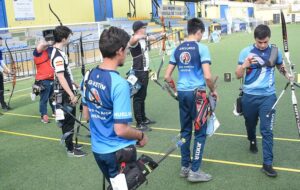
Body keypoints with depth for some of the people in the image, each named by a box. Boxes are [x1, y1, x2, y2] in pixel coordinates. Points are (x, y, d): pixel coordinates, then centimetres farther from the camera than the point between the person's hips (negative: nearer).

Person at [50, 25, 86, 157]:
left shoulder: (58, 52, 10)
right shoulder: (58, 55, -21)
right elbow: (60, 78, -25)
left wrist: (74, 84, 28)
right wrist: (71, 94, -26)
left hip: (66, 92, 10)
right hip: (64, 94, -10)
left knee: (69, 120, 18)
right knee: (68, 121, -1)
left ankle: (70, 144, 30)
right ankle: (70, 149, 9)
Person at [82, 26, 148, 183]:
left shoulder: (89, 76, -3)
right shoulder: (119, 84, -26)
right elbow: (121, 130, -25)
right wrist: (141, 136, -8)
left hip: (98, 149, 7)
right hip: (118, 152, -7)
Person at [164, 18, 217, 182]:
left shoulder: (177, 49, 8)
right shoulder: (201, 48, -8)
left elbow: (167, 77, 8)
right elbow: (207, 76, -16)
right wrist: (213, 90, 0)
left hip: (182, 93, 6)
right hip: (197, 93, -5)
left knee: (185, 130, 15)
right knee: (200, 132, 5)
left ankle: (185, 166, 24)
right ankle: (194, 171, 7)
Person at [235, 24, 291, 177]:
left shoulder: (275, 51, 0)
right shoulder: (246, 52, -6)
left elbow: (280, 66, 18)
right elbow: (238, 75, -5)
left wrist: (287, 74, -3)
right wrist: (245, 65, -25)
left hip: (268, 96, 0)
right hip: (249, 96, 0)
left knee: (267, 130, -6)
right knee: (250, 124, 19)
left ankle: (267, 163, -1)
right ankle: (252, 141, 50)